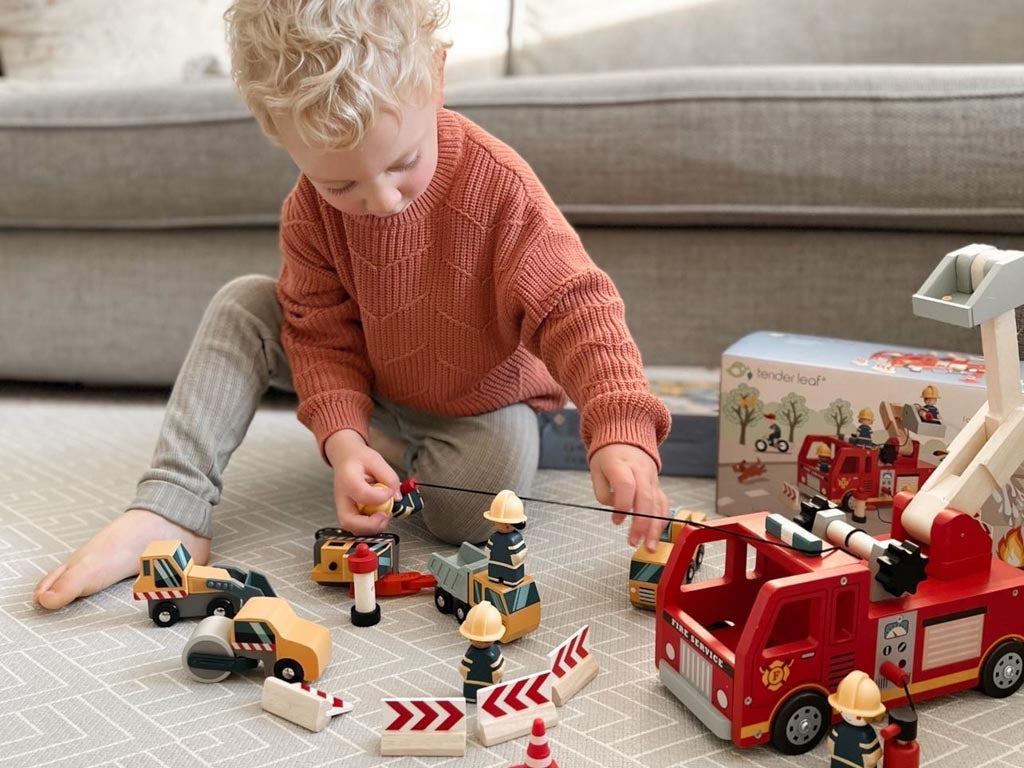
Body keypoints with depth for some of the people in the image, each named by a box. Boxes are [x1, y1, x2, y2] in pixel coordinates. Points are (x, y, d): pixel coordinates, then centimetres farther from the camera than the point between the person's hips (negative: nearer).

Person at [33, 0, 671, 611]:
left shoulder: (499, 186, -32)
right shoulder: (310, 212, -20)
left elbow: (572, 308, -34)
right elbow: (324, 333, -14)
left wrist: (620, 430, -48)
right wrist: (342, 437, -33)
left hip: (486, 401, -3)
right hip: (373, 388, 3)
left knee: (473, 509, -34)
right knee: (243, 305, -14)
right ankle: (170, 509, -19)